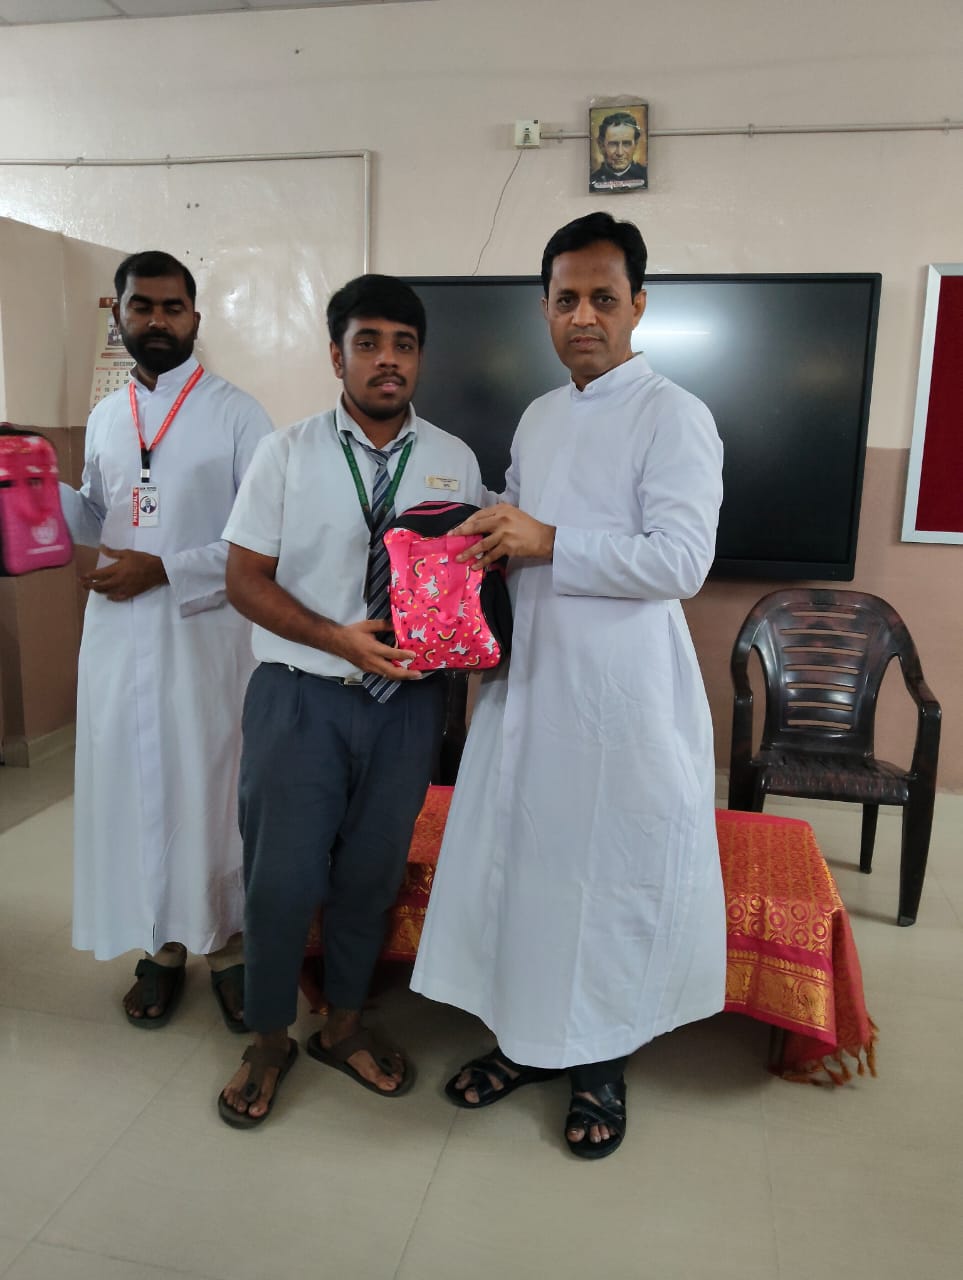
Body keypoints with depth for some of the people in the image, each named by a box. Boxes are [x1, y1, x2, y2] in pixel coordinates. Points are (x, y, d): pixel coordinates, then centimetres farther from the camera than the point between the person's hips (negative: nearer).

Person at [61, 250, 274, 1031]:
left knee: (211, 789, 4)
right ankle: (162, 948, 27)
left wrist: (163, 570, -16)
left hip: (205, 634, -5)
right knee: (133, 787, 10)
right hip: (119, 633, 5)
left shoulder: (236, 412, -5)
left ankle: (227, 946, 22)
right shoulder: (105, 417, 12)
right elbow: (97, 520, 19)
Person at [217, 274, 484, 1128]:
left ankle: (345, 1027, 40)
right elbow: (245, 578, -4)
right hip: (302, 697, -2)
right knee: (282, 880, 4)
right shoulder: (287, 454, -2)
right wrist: (339, 638, -18)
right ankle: (269, 1042, 32)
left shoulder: (455, 462, 4)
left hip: (409, 699, 2)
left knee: (372, 875, 15)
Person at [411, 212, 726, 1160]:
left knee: (615, 868, 6)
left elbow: (681, 559, -19)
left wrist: (548, 542, -20)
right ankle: (524, 1036, 35)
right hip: (529, 676, 7)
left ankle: (601, 1064, 28)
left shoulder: (672, 416, -9)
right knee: (515, 855, 14)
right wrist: (492, 536, 3)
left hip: (624, 689, -7)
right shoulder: (537, 417, 15)